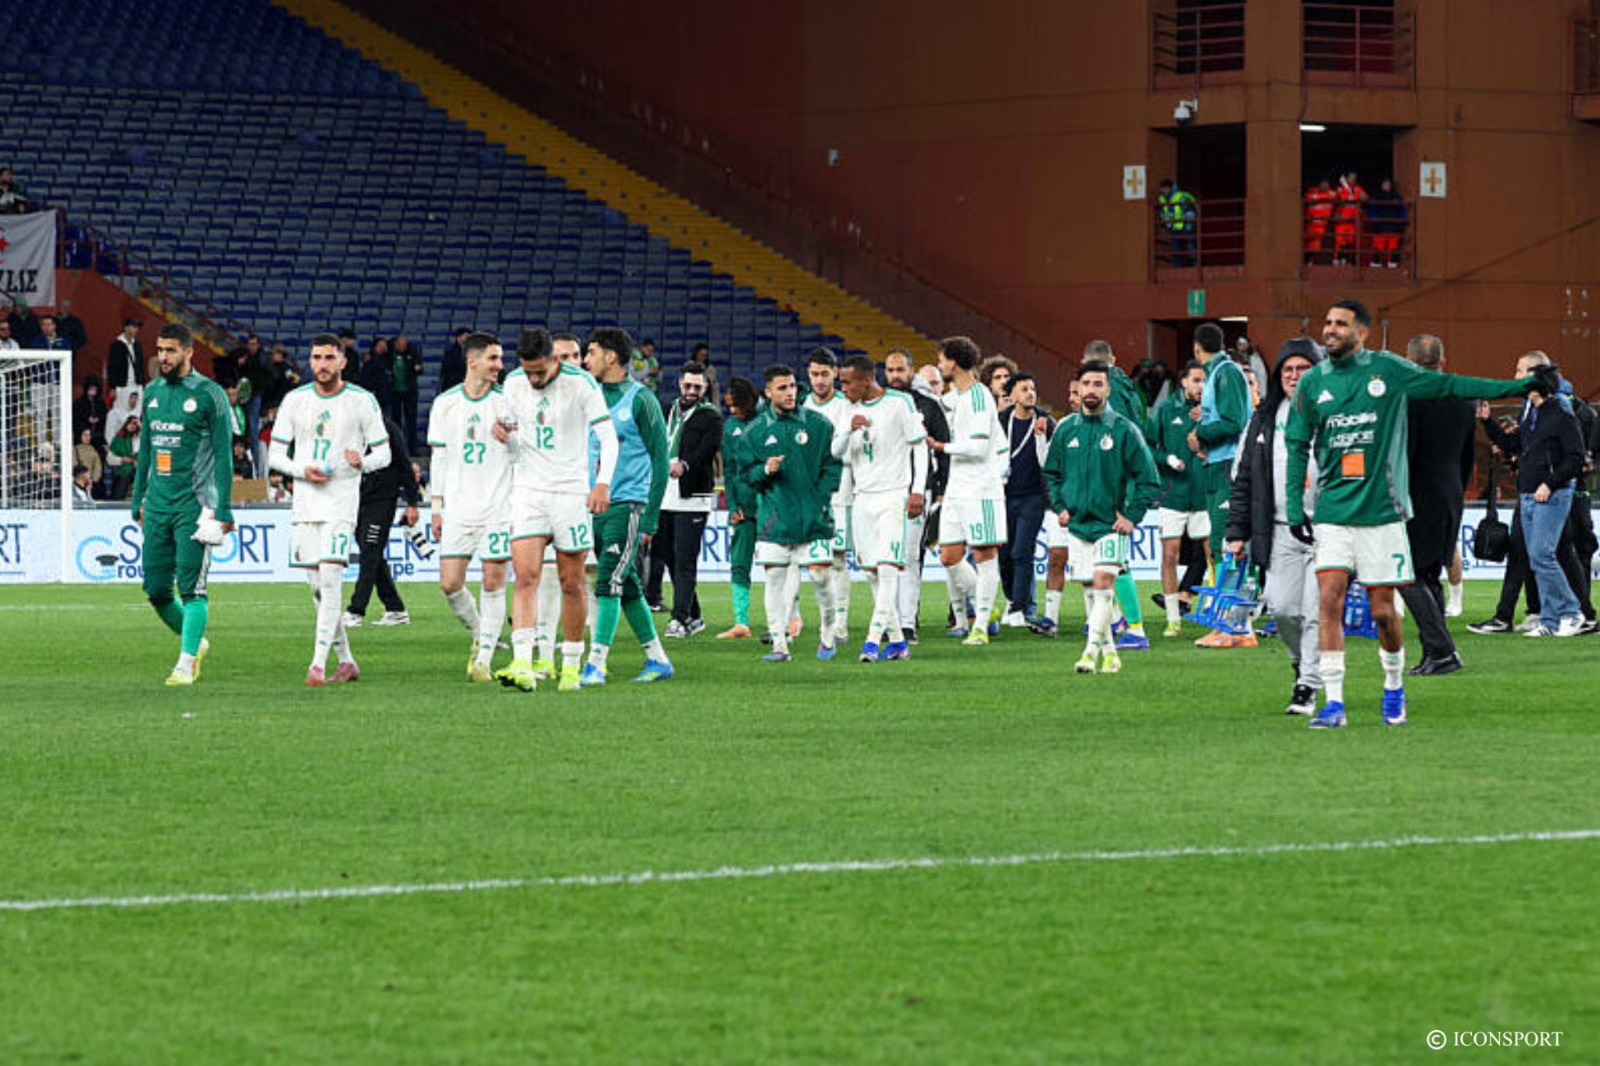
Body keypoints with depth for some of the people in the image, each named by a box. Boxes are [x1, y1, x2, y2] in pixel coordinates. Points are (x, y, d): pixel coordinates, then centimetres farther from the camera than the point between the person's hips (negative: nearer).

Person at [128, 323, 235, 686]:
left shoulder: (208, 395, -5)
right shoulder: (153, 393, 13)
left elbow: (223, 455, -6)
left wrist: (223, 510, -11)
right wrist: (137, 501, 19)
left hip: (194, 504, -6)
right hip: (157, 505, 6)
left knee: (191, 587, -8)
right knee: (156, 589, 6)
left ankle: (186, 663, -4)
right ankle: (194, 641, 27)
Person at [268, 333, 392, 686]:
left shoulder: (362, 401, 0)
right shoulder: (295, 400, 7)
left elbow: (383, 453, 5)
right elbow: (275, 454, 9)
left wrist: (362, 461, -17)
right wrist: (302, 470, -10)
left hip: (342, 501, -4)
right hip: (305, 501, 4)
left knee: (330, 578, -16)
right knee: (317, 586, 6)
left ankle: (319, 664, -18)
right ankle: (346, 660, 19)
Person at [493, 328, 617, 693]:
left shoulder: (580, 383, -9)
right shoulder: (514, 384, 3)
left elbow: (608, 435, -10)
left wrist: (603, 483, -24)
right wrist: (505, 432, -6)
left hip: (571, 494, -2)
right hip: (528, 491, 2)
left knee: (571, 584, 5)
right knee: (526, 577, -13)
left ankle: (571, 666, 18)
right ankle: (522, 666, -23)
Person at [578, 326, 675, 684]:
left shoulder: (641, 400, -7)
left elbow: (661, 459, -7)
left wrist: (651, 518, -10)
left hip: (628, 504, -7)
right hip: (595, 505, 7)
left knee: (609, 583, -14)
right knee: (627, 587, 10)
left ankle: (596, 663, -15)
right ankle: (658, 659, 19)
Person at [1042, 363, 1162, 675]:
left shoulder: (1124, 430, -6)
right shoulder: (1066, 429, 6)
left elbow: (1149, 480, -2)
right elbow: (1051, 473, 21)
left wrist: (1132, 517, -8)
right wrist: (1059, 506, 8)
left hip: (1111, 526, -4)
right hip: (1077, 524, 4)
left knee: (1102, 582, -16)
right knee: (1090, 590, 7)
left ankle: (1092, 649, -18)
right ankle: (1109, 651, 18)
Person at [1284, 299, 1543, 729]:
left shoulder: (1387, 370, 1)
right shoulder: (1312, 382, 5)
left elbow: (1448, 385, 7)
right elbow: (1297, 445, 11)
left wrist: (1517, 387, 6)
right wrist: (1294, 504, 4)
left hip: (1381, 511, -1)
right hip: (1333, 512, 1)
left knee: (1383, 610, 1)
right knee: (1329, 600, -11)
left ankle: (1394, 686, 25)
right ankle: (1333, 702, -9)